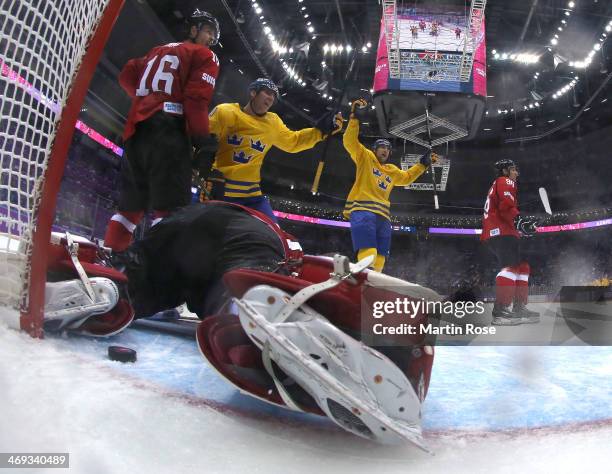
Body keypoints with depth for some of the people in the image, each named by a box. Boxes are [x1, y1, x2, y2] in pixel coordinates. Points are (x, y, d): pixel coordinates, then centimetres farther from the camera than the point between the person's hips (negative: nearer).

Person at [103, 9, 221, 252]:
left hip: (136, 128, 7)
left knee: (132, 201, 12)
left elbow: (127, 76, 20)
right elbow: (196, 98, -8)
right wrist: (203, 140, -7)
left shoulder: (158, 51, 29)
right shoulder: (205, 56, 8)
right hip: (168, 129, -7)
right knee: (171, 204, -15)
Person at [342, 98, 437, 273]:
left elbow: (406, 177, 49)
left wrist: (423, 163, 45)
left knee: (379, 261, -2)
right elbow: (350, 141, 0)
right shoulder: (365, 157, 12)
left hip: (383, 216, 8)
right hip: (363, 211, -7)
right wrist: (355, 116, -6)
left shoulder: (392, 171, 31)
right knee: (368, 255, -28)